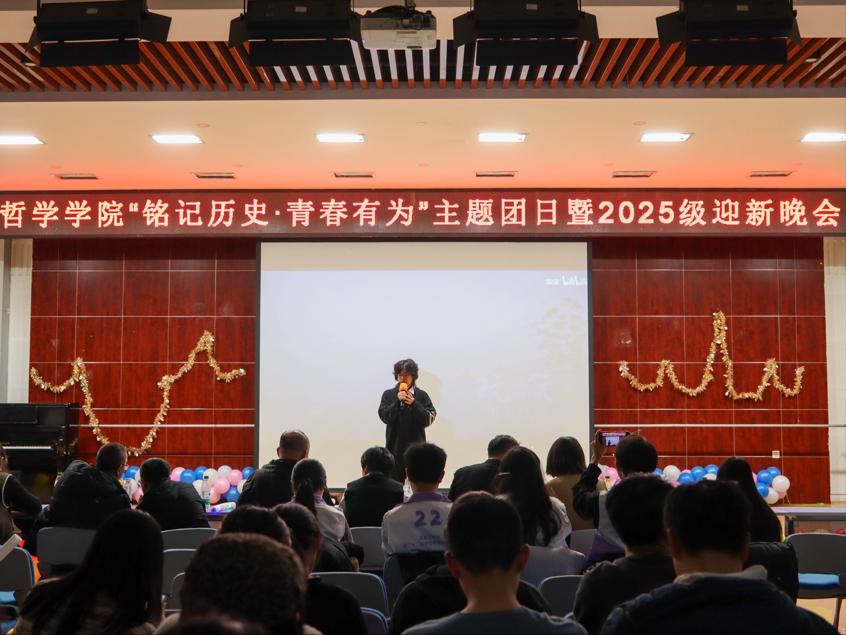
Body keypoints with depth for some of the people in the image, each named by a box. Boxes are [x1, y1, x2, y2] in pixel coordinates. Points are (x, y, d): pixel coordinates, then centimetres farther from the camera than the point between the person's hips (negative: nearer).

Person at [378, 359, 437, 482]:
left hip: (416, 447, -1)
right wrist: (397, 401, -16)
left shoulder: (422, 395, 1)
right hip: (394, 447, 1)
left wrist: (413, 403, -17)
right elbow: (384, 417, -4)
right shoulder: (388, 395, 5)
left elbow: (429, 419, -5)